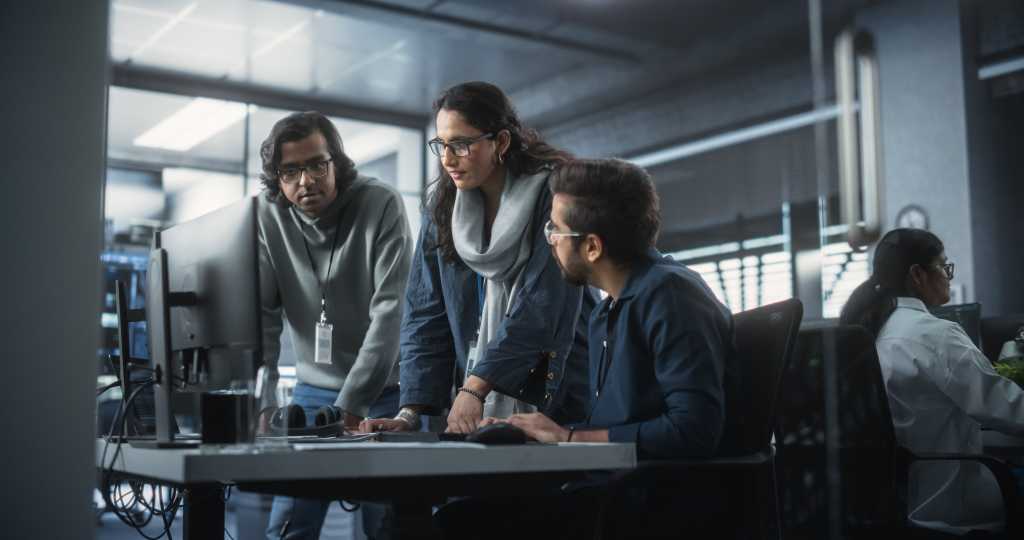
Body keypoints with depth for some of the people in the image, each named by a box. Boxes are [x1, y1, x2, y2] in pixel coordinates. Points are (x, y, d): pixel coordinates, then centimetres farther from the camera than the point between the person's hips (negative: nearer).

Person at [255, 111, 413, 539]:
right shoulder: (268, 218, -6)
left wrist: (352, 405, -27)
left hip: (385, 390, -3)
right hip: (314, 390, 3)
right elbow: (259, 315, -9)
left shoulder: (381, 205, -15)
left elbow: (390, 312, -21)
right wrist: (263, 405, -21)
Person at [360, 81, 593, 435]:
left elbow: (542, 307, -16)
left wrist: (475, 387, -21)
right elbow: (426, 313, 4)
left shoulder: (553, 194, -8)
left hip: (555, 399, -3)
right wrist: (410, 413, -6)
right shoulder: (444, 205, 7)